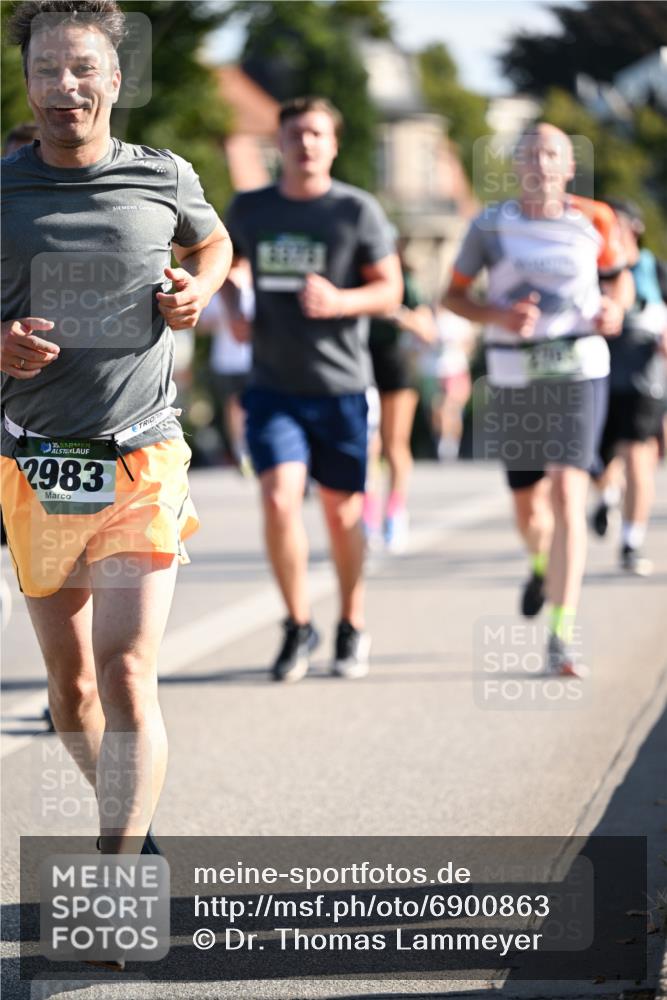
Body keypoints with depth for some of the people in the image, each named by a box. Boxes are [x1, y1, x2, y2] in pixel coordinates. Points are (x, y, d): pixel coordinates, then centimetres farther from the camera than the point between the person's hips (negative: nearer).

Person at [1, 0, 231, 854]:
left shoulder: (164, 177, 2)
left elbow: (212, 241, 24)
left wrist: (198, 288, 3)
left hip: (141, 469, -1)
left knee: (126, 674, -15)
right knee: (70, 685, 10)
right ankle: (133, 824, 36)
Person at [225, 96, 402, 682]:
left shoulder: (357, 210, -4)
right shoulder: (250, 210, 5)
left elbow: (390, 290, -2)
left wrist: (339, 301, -21)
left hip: (340, 386, -1)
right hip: (273, 387, 1)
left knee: (342, 512, 8)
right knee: (280, 501, -15)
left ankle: (353, 629, 28)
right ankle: (298, 627, 3)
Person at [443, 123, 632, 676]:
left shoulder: (594, 221, 0)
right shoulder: (490, 225, -1)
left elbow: (619, 276, 17)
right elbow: (454, 294, 6)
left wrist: (614, 307, -5)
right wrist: (497, 316, -13)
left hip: (579, 371, -1)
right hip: (514, 376, 1)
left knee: (567, 494, -17)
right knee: (529, 506, 12)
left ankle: (562, 632, -18)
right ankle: (542, 563, 50)